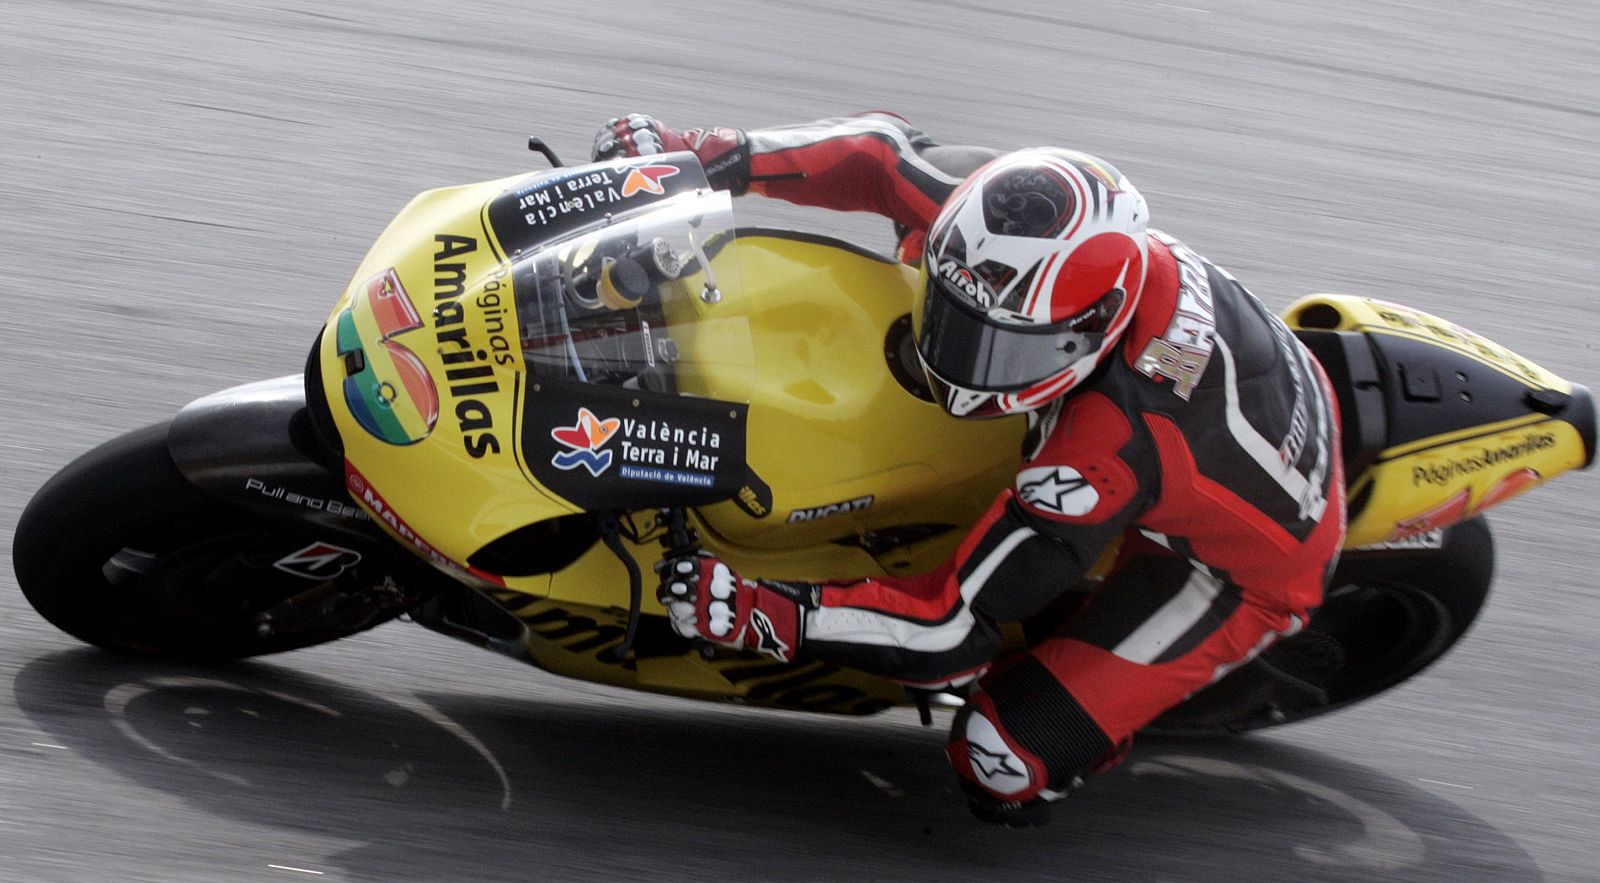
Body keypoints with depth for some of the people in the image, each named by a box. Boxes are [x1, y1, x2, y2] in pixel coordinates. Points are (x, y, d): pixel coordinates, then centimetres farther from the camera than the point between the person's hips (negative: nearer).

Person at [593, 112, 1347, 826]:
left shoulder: (1110, 445, -43)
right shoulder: (1033, 233, -27)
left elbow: (954, 628, -37)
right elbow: (889, 156, -11)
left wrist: (754, 611, -39)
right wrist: (709, 157, -21)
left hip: (1235, 567, -7)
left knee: (1005, 771, -17)